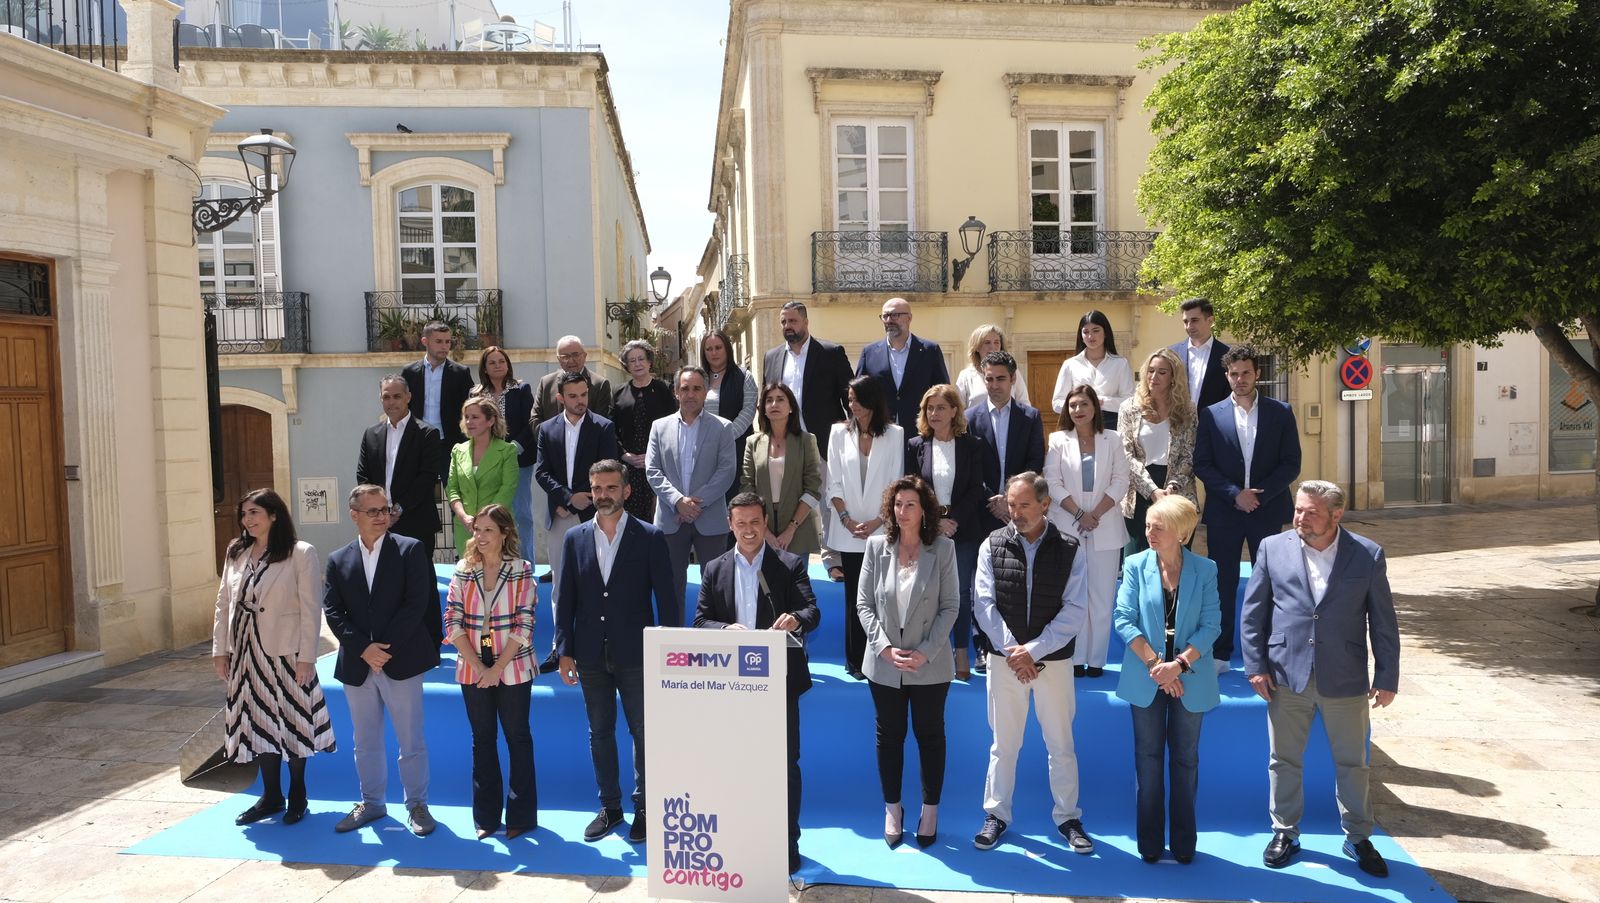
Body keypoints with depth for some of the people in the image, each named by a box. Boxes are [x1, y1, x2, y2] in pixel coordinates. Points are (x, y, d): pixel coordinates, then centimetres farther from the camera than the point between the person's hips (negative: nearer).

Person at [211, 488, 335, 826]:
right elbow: (224, 603, 11)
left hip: (285, 652, -5)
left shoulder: (301, 554, -9)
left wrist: (306, 657, -13)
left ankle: (297, 796, 21)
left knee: (292, 723, 5)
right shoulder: (236, 553, 7)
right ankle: (271, 796, 24)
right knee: (259, 723, 11)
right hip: (246, 652, 5)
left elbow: (311, 609, -11)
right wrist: (220, 649, 7)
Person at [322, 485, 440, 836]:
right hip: (356, 665, 3)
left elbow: (417, 603, -10)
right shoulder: (338, 560, 8)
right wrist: (364, 649, -12)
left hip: (401, 661, -3)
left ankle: (417, 804, 17)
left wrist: (386, 647, -14)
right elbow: (333, 611, 1)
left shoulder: (410, 550, -2)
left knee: (411, 740, 4)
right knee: (366, 741, 15)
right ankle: (371, 803, 29)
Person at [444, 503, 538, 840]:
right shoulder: (463, 571, 1)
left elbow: (524, 625, -10)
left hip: (512, 669, -3)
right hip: (474, 670, 3)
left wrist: (497, 668, -14)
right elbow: (453, 622, -2)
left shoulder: (521, 571, -7)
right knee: (482, 738, 11)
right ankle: (486, 815, 22)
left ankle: (521, 815, 15)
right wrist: (478, 667, -10)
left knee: (517, 737, 5)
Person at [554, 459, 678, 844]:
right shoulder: (575, 538, 5)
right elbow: (566, 599, 7)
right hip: (591, 655, 3)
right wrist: (565, 651, 2)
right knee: (600, 732, 12)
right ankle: (610, 807, 25)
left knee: (643, 732, 4)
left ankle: (643, 808, 17)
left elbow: (666, 598, -4)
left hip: (635, 654, -3)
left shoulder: (650, 538, -4)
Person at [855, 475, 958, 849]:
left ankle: (930, 811, 28)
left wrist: (925, 652, -14)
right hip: (884, 664, 1)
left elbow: (951, 606, -6)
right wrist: (884, 647, -12)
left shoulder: (943, 549, -6)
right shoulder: (876, 546, -3)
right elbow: (863, 603, -1)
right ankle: (892, 809, 30)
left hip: (930, 665, -1)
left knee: (930, 735, 12)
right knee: (889, 735, 13)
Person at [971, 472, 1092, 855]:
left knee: (1061, 743, 9)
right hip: (1005, 658, 1)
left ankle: (1067, 816, 25)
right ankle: (996, 814, 23)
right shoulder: (993, 545, -2)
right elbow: (984, 604, -5)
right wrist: (1012, 651, -13)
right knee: (1003, 741, 10)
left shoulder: (1068, 550, -4)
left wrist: (1033, 649, -15)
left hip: (1053, 659, 0)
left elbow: (1074, 611, -8)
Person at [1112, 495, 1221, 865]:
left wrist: (1179, 663, -18)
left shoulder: (1204, 569, -3)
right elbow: (1124, 620, -7)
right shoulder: (1135, 565, -3)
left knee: (1185, 758, 11)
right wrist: (1155, 664, -15)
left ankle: (1184, 842, 21)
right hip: (1146, 678, 0)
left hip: (1189, 679, 0)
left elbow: (1211, 624, -7)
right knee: (1149, 757, 9)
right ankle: (1150, 841, 19)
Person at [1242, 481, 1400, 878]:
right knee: (1284, 760, 12)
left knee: (1352, 763, 13)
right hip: (1286, 677, 1)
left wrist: (1387, 677, 0)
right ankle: (1285, 833, 29)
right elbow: (1253, 613, 1)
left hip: (1345, 681, 0)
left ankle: (1358, 838, 31)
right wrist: (1256, 666, -3)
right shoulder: (1273, 548, -3)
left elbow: (1383, 621, 1)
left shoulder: (1367, 555, -4)